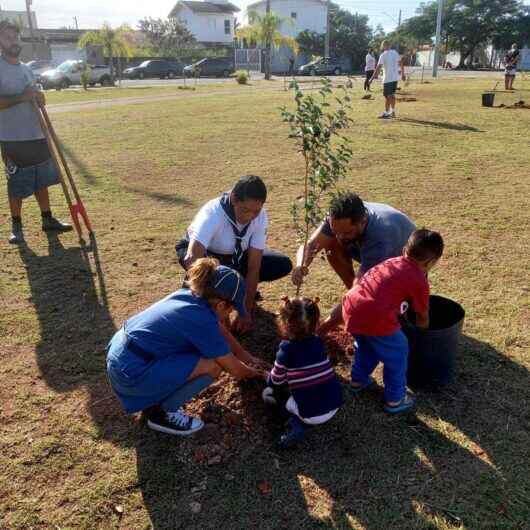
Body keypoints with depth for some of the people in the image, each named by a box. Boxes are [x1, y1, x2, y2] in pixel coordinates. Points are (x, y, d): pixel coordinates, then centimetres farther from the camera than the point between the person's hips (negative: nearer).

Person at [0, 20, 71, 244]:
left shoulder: (27, 69, 13)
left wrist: (39, 98, 0)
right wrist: (20, 97, -25)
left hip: (37, 136, 7)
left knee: (42, 180, 12)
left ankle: (48, 219, 23)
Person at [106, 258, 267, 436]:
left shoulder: (188, 295, 4)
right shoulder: (202, 320, -20)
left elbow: (221, 333, 21)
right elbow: (235, 370, -7)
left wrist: (248, 358, 27)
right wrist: (253, 372, 15)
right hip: (131, 373, -9)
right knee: (213, 365, -12)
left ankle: (154, 399, 20)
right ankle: (160, 413, 5)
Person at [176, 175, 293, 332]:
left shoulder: (260, 216, -25)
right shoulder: (212, 213, -37)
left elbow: (254, 266, -24)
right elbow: (192, 259, -49)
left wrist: (247, 311, -28)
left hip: (235, 255, 4)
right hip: (203, 252, -3)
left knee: (283, 265, -13)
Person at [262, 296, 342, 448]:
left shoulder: (286, 350, -11)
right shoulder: (319, 342, 2)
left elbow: (275, 381, 3)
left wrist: (270, 375, 24)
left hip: (312, 415, -5)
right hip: (335, 406, 5)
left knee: (268, 393, 14)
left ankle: (297, 423, -2)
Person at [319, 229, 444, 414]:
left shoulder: (391, 262, 22)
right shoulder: (420, 281, 4)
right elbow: (422, 317, 15)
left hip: (350, 307, 7)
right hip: (375, 318, -7)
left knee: (365, 345, 34)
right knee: (397, 354, 17)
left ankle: (358, 380, 51)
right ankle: (395, 400, 29)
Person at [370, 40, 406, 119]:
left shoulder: (383, 55, -11)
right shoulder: (395, 53, 7)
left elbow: (378, 68, -17)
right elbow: (401, 63, 12)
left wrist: (372, 78, -17)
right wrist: (403, 74, 21)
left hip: (387, 79, -6)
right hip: (395, 78, 6)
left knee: (387, 96, -2)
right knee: (392, 95, 16)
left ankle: (386, 113, 0)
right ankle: (393, 112, 22)